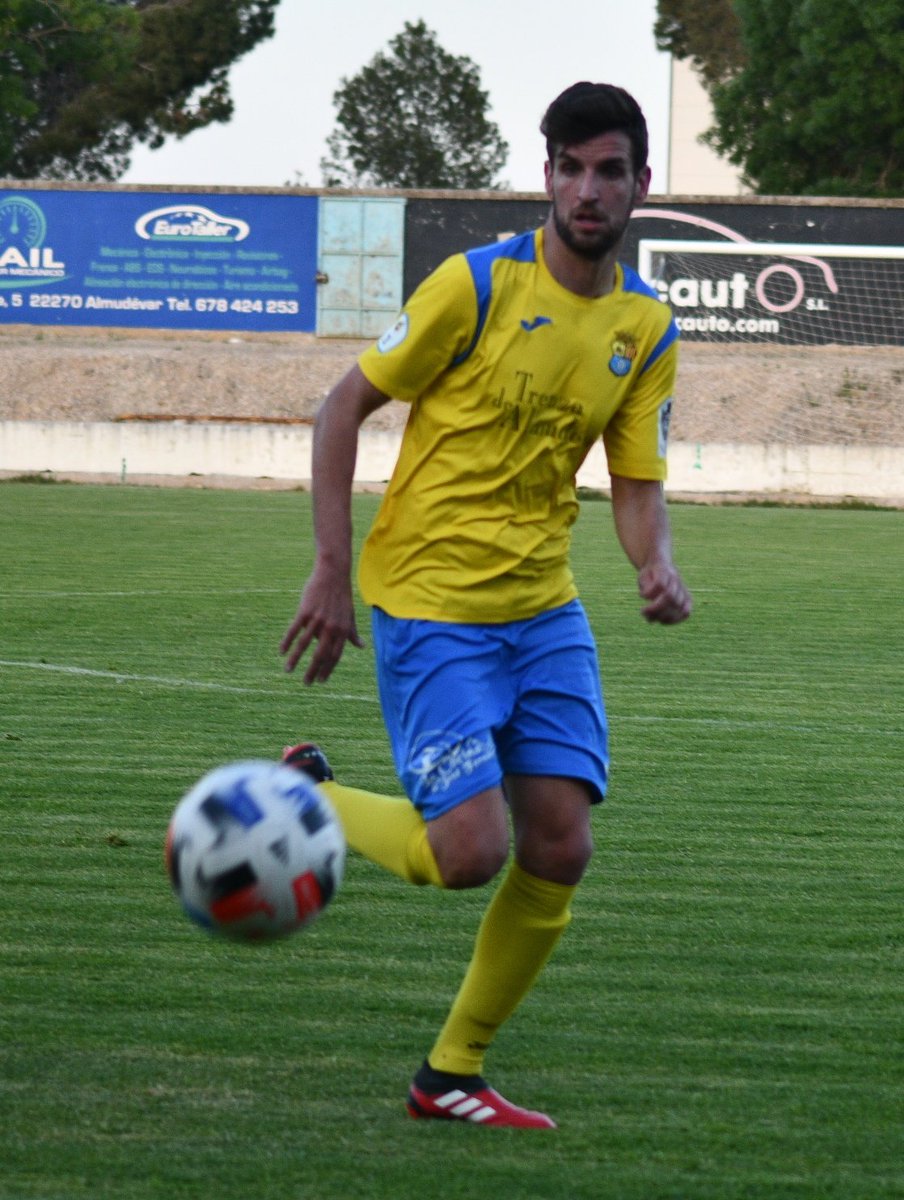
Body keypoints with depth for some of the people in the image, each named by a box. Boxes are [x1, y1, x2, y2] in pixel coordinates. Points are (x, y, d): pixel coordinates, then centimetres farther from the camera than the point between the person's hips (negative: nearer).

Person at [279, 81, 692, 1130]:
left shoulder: (648, 330, 5)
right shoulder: (478, 285, -12)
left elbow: (637, 485, 7)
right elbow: (343, 408, -7)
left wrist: (657, 568, -16)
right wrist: (332, 569, -11)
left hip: (544, 611, 6)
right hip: (429, 608, -6)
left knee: (559, 852, -2)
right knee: (470, 852, -16)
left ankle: (452, 1074, 15)